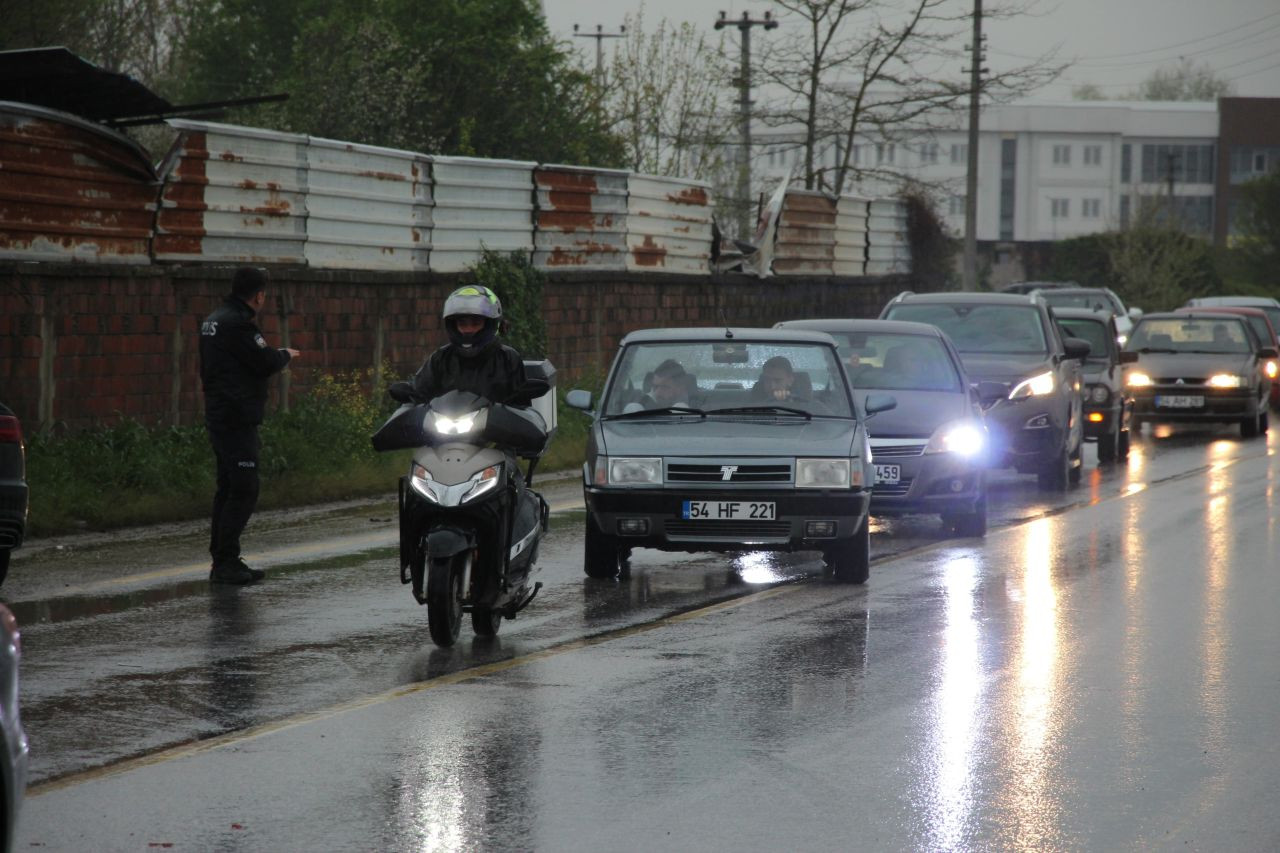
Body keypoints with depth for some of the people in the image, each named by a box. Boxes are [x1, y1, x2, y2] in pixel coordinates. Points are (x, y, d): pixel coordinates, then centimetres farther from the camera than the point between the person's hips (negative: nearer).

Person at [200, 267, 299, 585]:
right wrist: (286, 355, 5)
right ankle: (227, 562, -10)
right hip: (237, 420, -10)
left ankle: (221, 561, 16)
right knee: (243, 490, -9)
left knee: (228, 488, 13)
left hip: (218, 414, 10)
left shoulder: (213, 321, 16)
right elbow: (265, 362, -16)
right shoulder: (237, 323, -17)